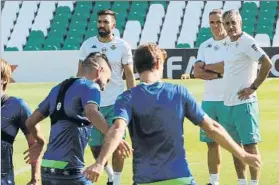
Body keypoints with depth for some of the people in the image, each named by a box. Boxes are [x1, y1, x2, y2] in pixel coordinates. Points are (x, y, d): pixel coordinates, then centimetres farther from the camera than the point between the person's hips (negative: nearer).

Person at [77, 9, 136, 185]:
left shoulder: (122, 46, -3)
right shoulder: (87, 45, 2)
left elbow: (130, 75, 0)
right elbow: (80, 73, 7)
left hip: (115, 103, -3)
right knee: (95, 146, 8)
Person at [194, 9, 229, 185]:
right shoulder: (204, 46, 12)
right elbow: (197, 72, 4)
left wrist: (207, 67, -4)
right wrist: (218, 73, -11)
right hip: (208, 100, 6)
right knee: (212, 142, 9)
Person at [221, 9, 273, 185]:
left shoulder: (247, 42, -12)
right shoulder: (230, 45, 14)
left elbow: (267, 64, -20)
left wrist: (253, 87, -17)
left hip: (244, 103, -9)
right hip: (229, 103, 9)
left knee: (250, 145, -7)